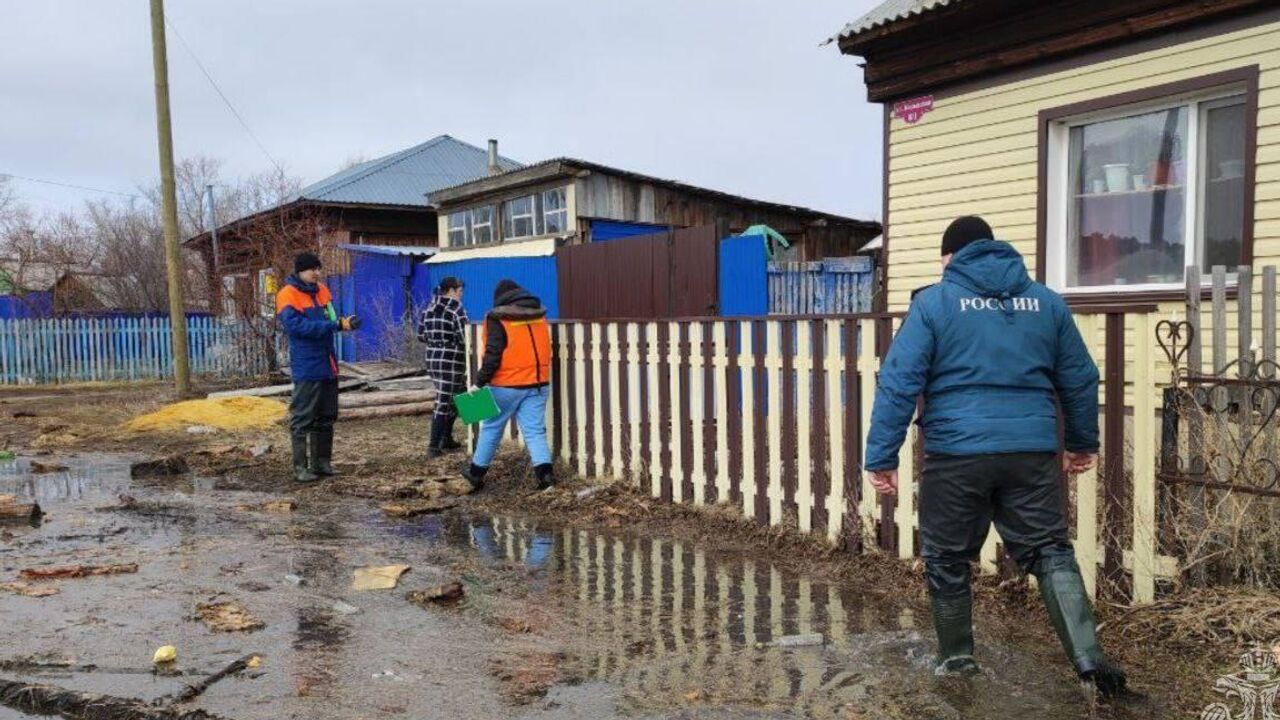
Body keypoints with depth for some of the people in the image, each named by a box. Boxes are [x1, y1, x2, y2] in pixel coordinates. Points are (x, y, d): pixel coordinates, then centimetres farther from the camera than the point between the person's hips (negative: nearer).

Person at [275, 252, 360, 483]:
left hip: (328, 365, 7)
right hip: (307, 368, -7)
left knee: (326, 417, 13)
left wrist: (343, 322, -9)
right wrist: (336, 325, -26)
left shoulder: (321, 290, 11)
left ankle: (322, 461, 23)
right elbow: (295, 325, -23)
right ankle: (300, 466, 4)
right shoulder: (288, 295, -10)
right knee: (303, 418, -3)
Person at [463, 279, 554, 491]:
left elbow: (493, 354, -13)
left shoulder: (498, 319, -7)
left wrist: (480, 380, -9)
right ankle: (545, 472, -10)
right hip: (538, 384, 4)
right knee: (535, 430, 4)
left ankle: (477, 472, 24)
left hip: (507, 385, -4)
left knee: (491, 428, 11)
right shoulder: (539, 315, 8)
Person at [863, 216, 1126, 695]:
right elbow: (1080, 378, 18)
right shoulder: (1046, 301, 11)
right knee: (1051, 553, 11)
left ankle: (957, 656, 26)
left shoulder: (934, 302, -1)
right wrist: (1083, 442, 31)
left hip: (956, 453, -3)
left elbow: (898, 382, -8)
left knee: (947, 560, 13)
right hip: (1033, 453, 3)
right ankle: (1088, 656, -2)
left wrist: (881, 456, -5)